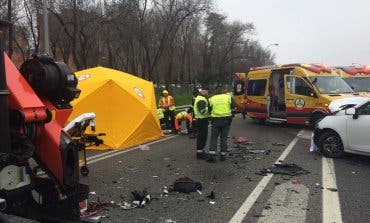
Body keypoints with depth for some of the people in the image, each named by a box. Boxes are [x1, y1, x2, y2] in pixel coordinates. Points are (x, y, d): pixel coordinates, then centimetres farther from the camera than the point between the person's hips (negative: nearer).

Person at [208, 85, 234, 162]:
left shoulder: (212, 99, 0)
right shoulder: (228, 97, -1)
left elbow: (210, 110, 6)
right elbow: (233, 108, 1)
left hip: (215, 120, 0)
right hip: (226, 120, 1)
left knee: (214, 138, 6)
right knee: (224, 138, 10)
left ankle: (212, 155, -4)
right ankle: (223, 155, 14)